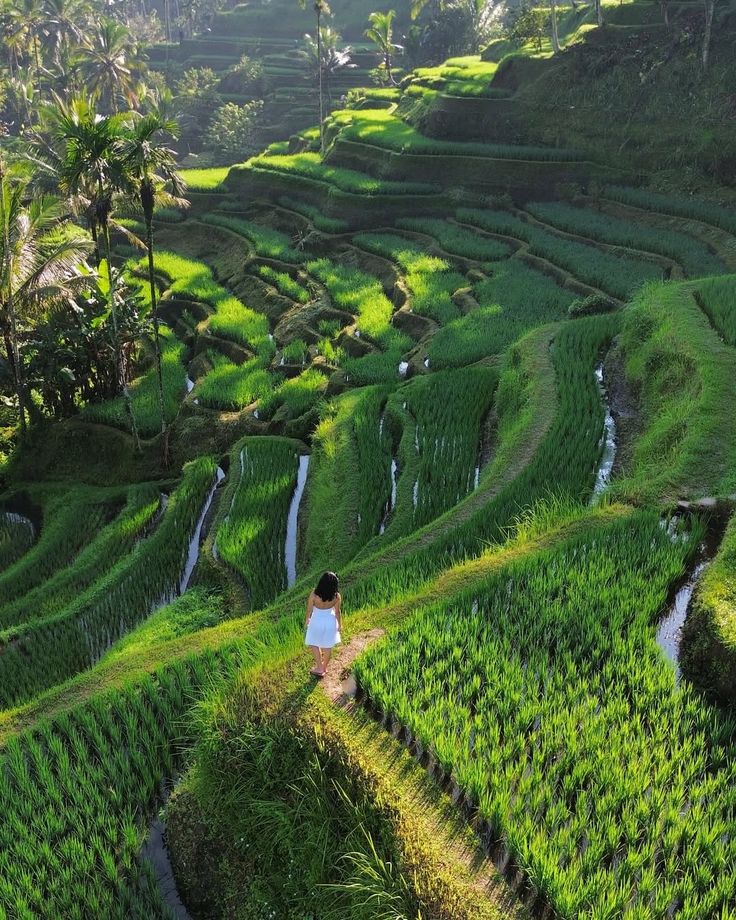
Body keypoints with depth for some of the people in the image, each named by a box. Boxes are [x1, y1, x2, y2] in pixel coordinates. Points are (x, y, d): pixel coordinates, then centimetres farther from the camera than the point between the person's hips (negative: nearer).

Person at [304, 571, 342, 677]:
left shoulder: (314, 595, -28)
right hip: (330, 621, 2)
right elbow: (337, 612, -8)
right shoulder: (336, 597, -23)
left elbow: (309, 610, -13)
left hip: (317, 622, -2)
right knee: (328, 646, 22)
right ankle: (325, 667, 40)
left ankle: (319, 668, 27)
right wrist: (340, 624, 9)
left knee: (314, 644, 23)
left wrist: (306, 621, 6)